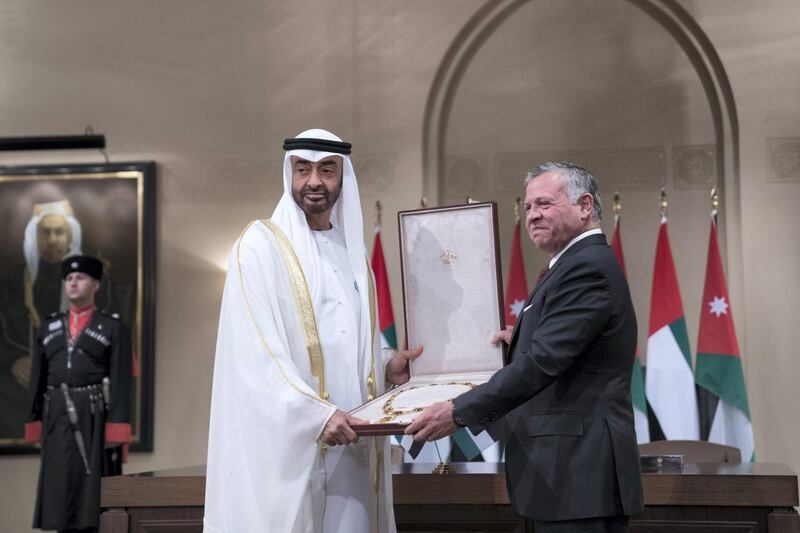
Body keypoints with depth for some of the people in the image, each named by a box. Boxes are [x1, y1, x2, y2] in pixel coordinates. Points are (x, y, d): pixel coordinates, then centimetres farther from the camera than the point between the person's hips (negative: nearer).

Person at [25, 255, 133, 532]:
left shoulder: (114, 328, 2)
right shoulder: (49, 326, 15)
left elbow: (121, 384, -5)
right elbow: (37, 378, 13)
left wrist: (117, 434, -13)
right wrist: (35, 425, 5)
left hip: (96, 418, -4)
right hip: (58, 419, 4)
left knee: (94, 490, -5)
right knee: (62, 489, 3)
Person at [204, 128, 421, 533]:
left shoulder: (352, 250, 16)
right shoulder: (261, 244, -4)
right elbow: (256, 351, -14)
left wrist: (385, 371, 1)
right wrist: (316, 414, -23)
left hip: (349, 441, 6)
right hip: (289, 442, -6)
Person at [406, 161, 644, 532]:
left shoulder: (588, 266, -14)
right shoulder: (583, 262, 18)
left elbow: (543, 361, -23)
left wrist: (459, 412, -22)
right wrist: (523, 338, 16)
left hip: (579, 474, -10)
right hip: (573, 473, 10)